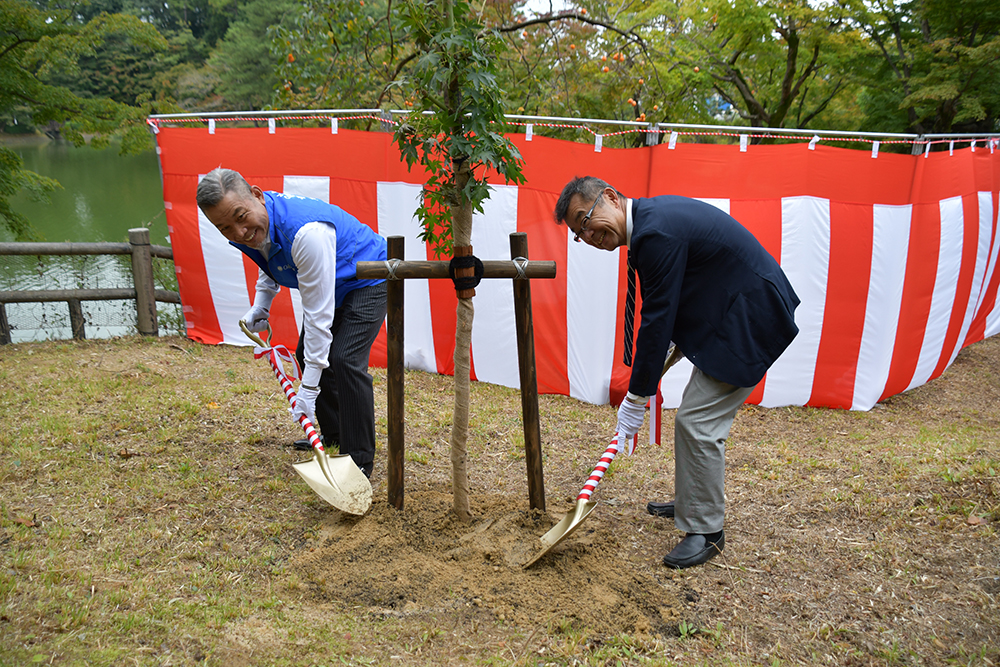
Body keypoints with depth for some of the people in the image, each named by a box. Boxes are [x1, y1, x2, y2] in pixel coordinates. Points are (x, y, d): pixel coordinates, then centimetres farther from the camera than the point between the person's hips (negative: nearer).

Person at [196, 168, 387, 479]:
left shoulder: (306, 231, -40)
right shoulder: (249, 229, -14)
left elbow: (319, 315, -36)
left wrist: (308, 390, -32)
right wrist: (261, 303, -1)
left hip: (367, 281, -9)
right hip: (331, 284, 9)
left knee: (345, 359, -22)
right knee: (307, 353, 13)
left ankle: (360, 461, -11)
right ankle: (334, 435, 32)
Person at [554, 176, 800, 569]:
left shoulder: (657, 232, -25)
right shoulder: (655, 214, 6)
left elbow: (657, 320, -22)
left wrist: (636, 399, -15)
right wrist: (671, 344, 16)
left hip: (749, 322, -11)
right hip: (735, 315, 11)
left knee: (698, 422, -9)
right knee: (695, 414, 19)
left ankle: (706, 530, 6)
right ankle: (690, 503, 35)